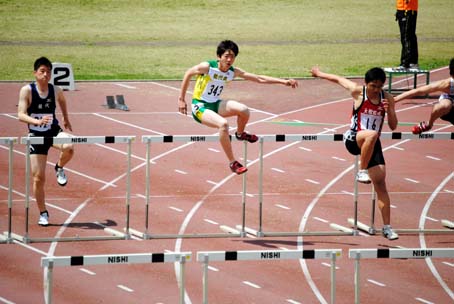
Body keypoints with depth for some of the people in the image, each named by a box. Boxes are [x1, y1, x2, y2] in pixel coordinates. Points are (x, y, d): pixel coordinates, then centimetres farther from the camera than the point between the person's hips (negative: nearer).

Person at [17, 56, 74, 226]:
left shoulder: (56, 91, -6)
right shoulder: (27, 91, -14)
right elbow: (21, 115, -21)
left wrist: (66, 119, 27)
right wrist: (37, 121, -37)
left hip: (54, 131, 1)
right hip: (36, 135, -1)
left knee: (68, 147, -34)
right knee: (38, 177, 0)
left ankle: (60, 168, 0)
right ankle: (43, 213, 18)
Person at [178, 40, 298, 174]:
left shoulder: (233, 72, -3)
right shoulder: (207, 67, -18)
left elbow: (259, 78, -1)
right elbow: (188, 74, -4)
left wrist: (284, 81, -7)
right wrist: (181, 99, -4)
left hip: (215, 104, 5)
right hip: (200, 107, -5)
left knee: (243, 110, -20)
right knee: (223, 124, -33)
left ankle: (240, 133, 16)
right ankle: (232, 163, -22)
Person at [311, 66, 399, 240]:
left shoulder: (387, 98, 4)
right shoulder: (358, 92, -4)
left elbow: (393, 126, 6)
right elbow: (339, 80, 12)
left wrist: (389, 111, -12)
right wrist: (320, 74, 22)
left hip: (373, 144, 3)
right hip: (354, 140, -3)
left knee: (380, 185, -6)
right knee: (371, 134, -40)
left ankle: (387, 227, -3)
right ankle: (362, 172, -27)